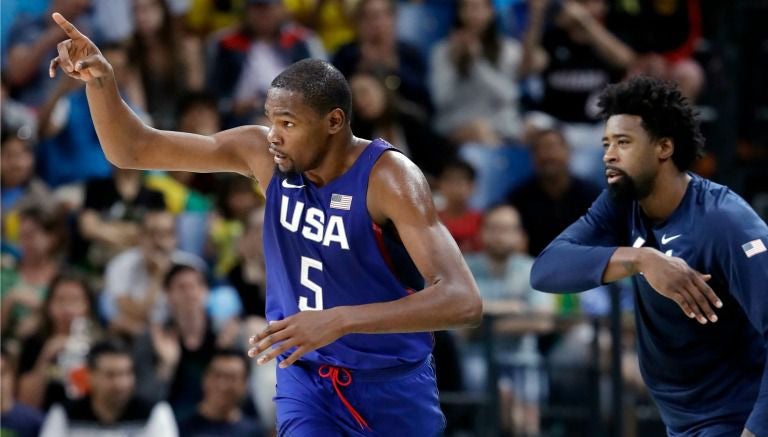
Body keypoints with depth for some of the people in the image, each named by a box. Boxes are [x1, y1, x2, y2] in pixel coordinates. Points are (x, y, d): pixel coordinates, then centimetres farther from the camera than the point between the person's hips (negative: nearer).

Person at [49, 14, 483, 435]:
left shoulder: (389, 178, -24)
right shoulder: (262, 152, -10)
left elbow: (463, 300, -34)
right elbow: (135, 150, -4)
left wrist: (339, 320, -43)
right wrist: (100, 81, -24)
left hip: (393, 385, -2)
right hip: (306, 376, 2)